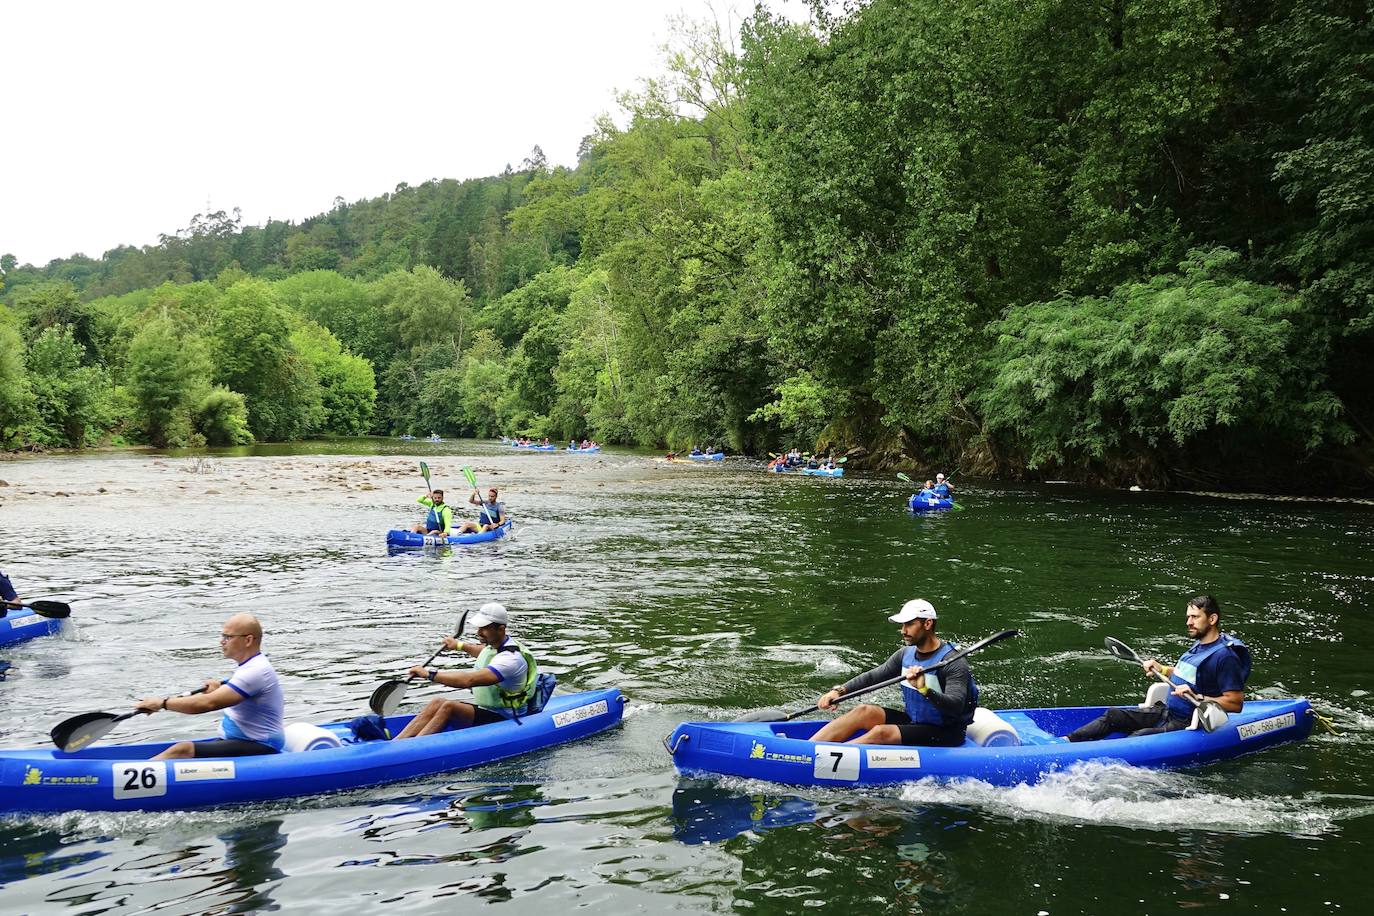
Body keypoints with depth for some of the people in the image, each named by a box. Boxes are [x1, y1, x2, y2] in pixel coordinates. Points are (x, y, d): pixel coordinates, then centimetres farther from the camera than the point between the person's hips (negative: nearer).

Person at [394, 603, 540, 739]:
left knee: (449, 707, -26)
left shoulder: (511, 658, -24)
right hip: (484, 710, 9)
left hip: (503, 721, -9)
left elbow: (469, 680, -35)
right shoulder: (493, 645, 6)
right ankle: (395, 743, -17)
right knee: (437, 703, -9)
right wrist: (459, 645, 43)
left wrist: (429, 674, -32)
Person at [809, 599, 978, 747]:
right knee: (864, 711, -12)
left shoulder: (953, 662, -19)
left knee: (881, 732, -26)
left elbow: (956, 706, -31)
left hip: (944, 735, -7)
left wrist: (925, 690, -48)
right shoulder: (906, 653, 5)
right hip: (913, 722, 7)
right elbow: (873, 676, 5)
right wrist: (840, 691, -9)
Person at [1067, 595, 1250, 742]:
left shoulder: (1224, 655, -18)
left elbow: (1236, 703, -22)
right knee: (1112, 716, -4)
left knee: (1138, 738, -29)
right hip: (1166, 711, 9)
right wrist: (1162, 669, 13)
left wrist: (1197, 697, -30)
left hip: (1185, 725, -9)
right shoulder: (1199, 645, 11)